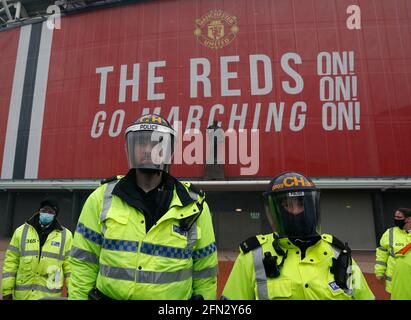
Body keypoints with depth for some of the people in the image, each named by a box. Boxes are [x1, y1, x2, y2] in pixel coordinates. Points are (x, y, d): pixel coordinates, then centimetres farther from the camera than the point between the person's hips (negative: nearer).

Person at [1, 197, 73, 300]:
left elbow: (70, 265, 0)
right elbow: (11, 262, 3)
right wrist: (7, 291, 2)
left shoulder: (65, 235, -1)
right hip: (22, 294, 2)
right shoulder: (21, 231, 2)